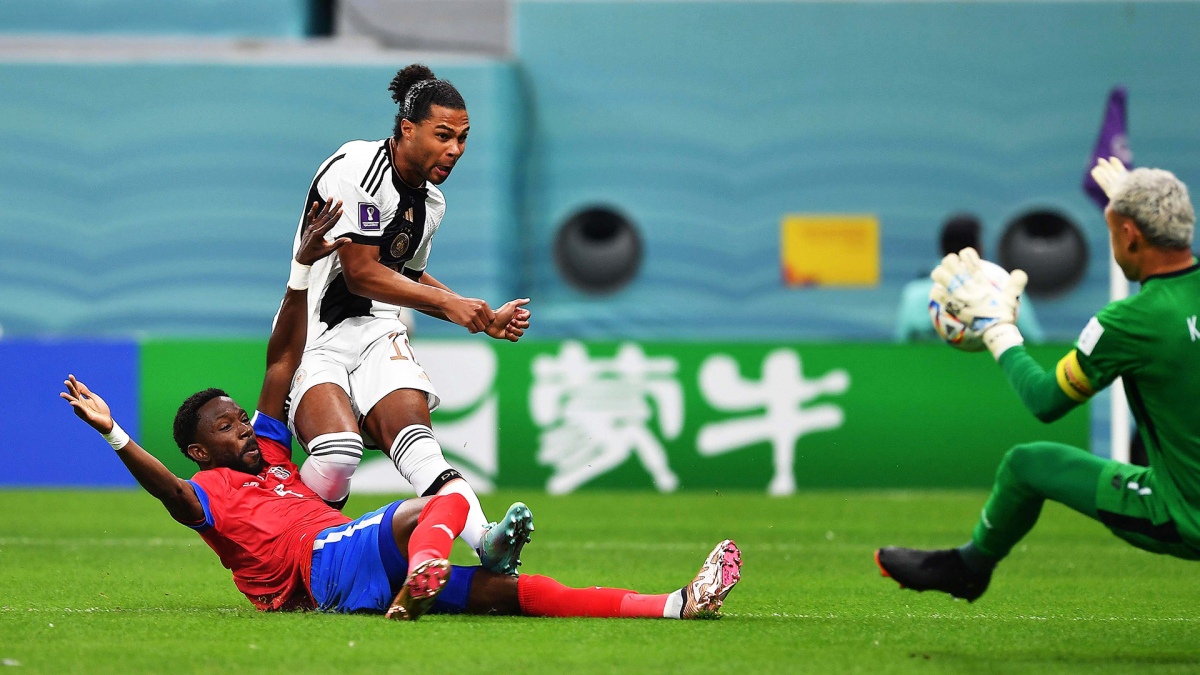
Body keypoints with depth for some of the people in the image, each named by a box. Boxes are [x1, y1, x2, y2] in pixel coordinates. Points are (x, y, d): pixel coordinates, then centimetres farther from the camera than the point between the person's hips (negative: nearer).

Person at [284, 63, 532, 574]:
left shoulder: (431, 203, 13)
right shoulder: (358, 168, -13)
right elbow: (360, 272, -16)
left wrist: (485, 319, 20)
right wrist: (448, 303, -13)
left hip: (375, 332, 6)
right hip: (312, 334, -6)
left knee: (414, 435, -21)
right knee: (338, 452, -29)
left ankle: (485, 541, -43)